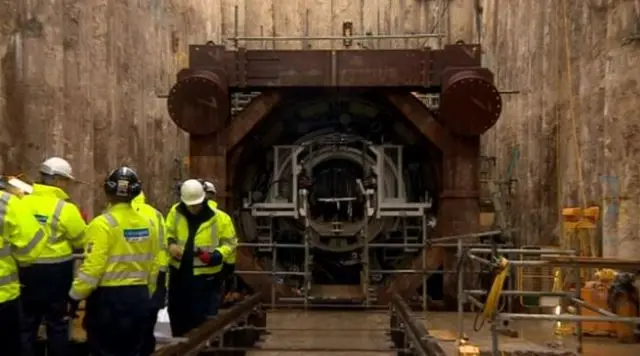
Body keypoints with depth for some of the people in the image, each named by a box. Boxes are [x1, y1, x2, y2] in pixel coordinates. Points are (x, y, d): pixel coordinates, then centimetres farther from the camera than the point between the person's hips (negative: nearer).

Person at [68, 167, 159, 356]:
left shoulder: (103, 224, -14)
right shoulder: (148, 224, 3)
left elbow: (92, 268, -18)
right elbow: (152, 266, 9)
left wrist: (75, 297, -6)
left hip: (108, 298, -5)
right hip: (138, 297, 6)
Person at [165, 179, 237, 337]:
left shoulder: (219, 218, -12)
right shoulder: (175, 212, -2)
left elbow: (230, 243, -5)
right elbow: (167, 234, 12)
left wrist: (218, 255, -24)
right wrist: (170, 244, -11)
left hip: (206, 278, -4)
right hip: (179, 274, 4)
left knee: (203, 321, 1)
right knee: (177, 317, 18)